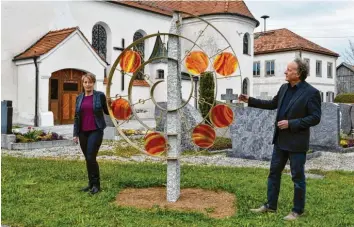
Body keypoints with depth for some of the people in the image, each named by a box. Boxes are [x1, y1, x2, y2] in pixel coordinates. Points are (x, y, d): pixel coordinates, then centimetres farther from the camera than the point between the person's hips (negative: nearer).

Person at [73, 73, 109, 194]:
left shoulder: (100, 96, -2)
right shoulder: (79, 98, 9)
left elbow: (107, 111, 7)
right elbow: (76, 117, 11)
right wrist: (75, 134, 8)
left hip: (95, 131, -4)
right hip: (83, 132, 5)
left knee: (91, 157, -11)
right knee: (87, 159, 10)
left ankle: (96, 184, 3)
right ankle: (91, 183, 22)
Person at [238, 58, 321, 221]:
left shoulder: (311, 92, -15)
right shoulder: (284, 88, 7)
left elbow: (315, 118, -17)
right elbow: (273, 104, 20)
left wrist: (290, 124, -22)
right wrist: (250, 101, 16)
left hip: (296, 142, -7)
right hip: (280, 140, 8)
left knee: (297, 177, 5)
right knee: (274, 172, 14)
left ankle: (297, 210, 20)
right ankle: (270, 205, 26)